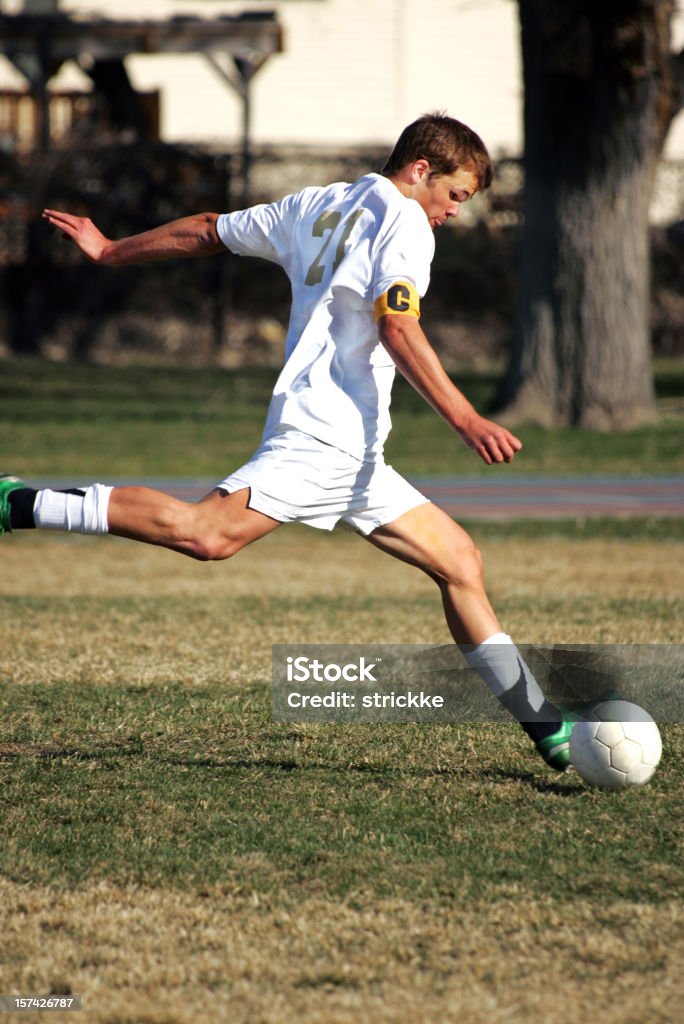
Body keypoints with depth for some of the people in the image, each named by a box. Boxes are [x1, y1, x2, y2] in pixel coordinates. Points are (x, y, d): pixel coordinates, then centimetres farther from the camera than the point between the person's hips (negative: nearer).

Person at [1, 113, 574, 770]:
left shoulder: (317, 207, 25)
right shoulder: (404, 221, -1)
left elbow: (206, 233, 32)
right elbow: (397, 328, -16)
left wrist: (111, 252, 44)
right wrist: (467, 422, -19)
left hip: (351, 456, 10)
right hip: (326, 429, -10)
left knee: (458, 560, 10)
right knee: (207, 532, -26)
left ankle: (545, 726, 9)